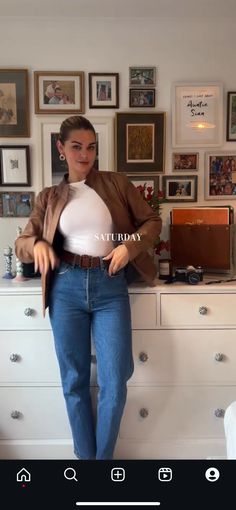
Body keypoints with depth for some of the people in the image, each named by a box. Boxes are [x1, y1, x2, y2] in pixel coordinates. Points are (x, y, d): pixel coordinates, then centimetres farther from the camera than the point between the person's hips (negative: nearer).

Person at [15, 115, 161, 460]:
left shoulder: (116, 183, 8)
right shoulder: (49, 197, 11)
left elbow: (152, 221, 10)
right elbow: (22, 242, 11)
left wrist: (130, 245, -9)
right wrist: (37, 244, -13)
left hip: (110, 287, -1)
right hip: (67, 288, 1)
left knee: (114, 383, 0)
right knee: (74, 381, 9)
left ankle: (104, 456, 25)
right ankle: (85, 455, 30)